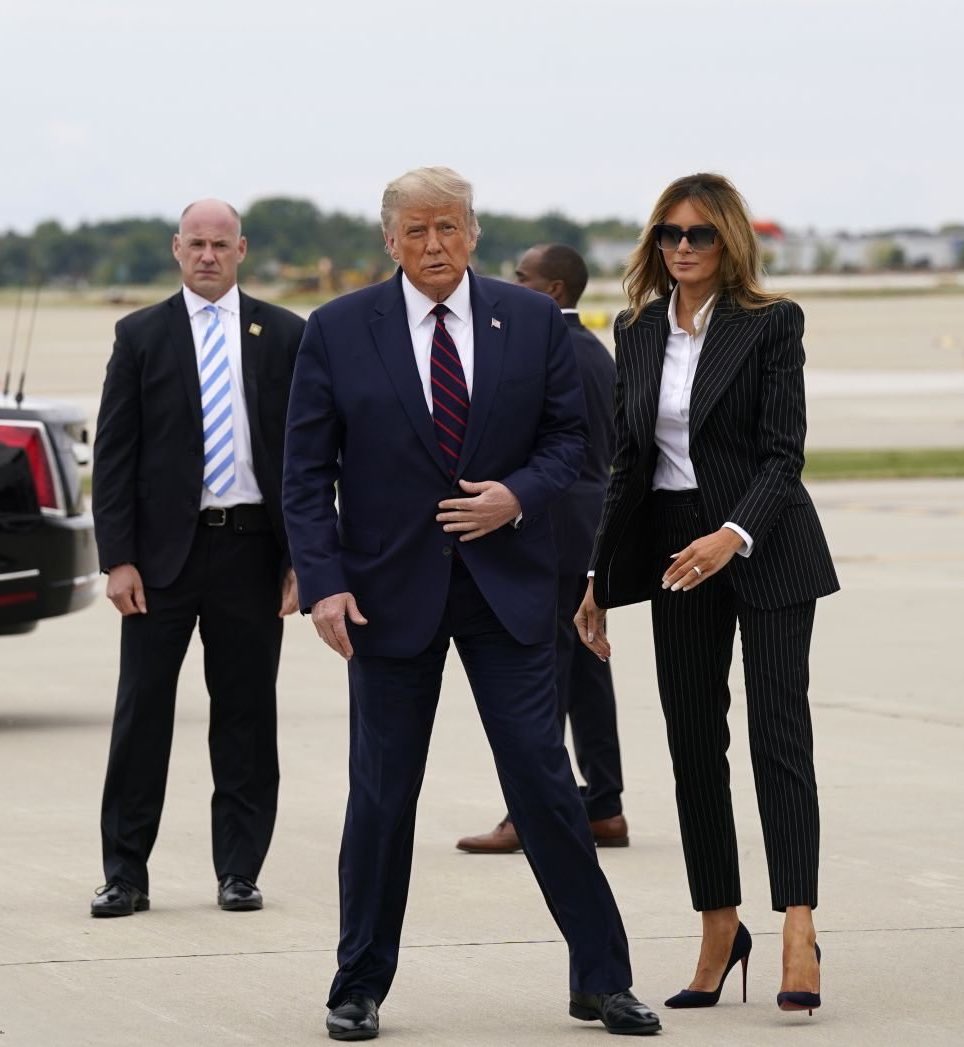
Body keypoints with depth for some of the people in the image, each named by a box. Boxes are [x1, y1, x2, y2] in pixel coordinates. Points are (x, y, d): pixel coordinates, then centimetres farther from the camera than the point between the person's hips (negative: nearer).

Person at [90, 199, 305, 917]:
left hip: (253, 549, 1)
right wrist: (118, 558, -6)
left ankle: (240, 871, 13)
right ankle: (126, 875, 6)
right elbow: (114, 455, 2)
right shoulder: (141, 337, 4)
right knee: (142, 714, 0)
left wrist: (303, 558, -2)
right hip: (163, 549, 0)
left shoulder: (285, 336, 5)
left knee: (247, 716, 5)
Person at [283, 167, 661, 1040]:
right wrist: (323, 581, -11)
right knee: (382, 794, 4)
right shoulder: (339, 331, -1)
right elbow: (307, 470, -1)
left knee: (544, 781, -1)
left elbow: (568, 434, 7)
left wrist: (518, 495, -12)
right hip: (390, 590, 0)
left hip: (507, 583, 1)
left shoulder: (532, 321, 3)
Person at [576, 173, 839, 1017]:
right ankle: (719, 931, 14)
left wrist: (734, 535, -30)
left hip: (765, 545, -5)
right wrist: (600, 580, 10)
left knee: (778, 732, -11)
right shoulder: (638, 330, 8)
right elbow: (628, 460, 13)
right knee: (693, 741, 5)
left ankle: (798, 931, -16)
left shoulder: (771, 324, -7)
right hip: (674, 550, 5)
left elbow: (784, 452, -13)